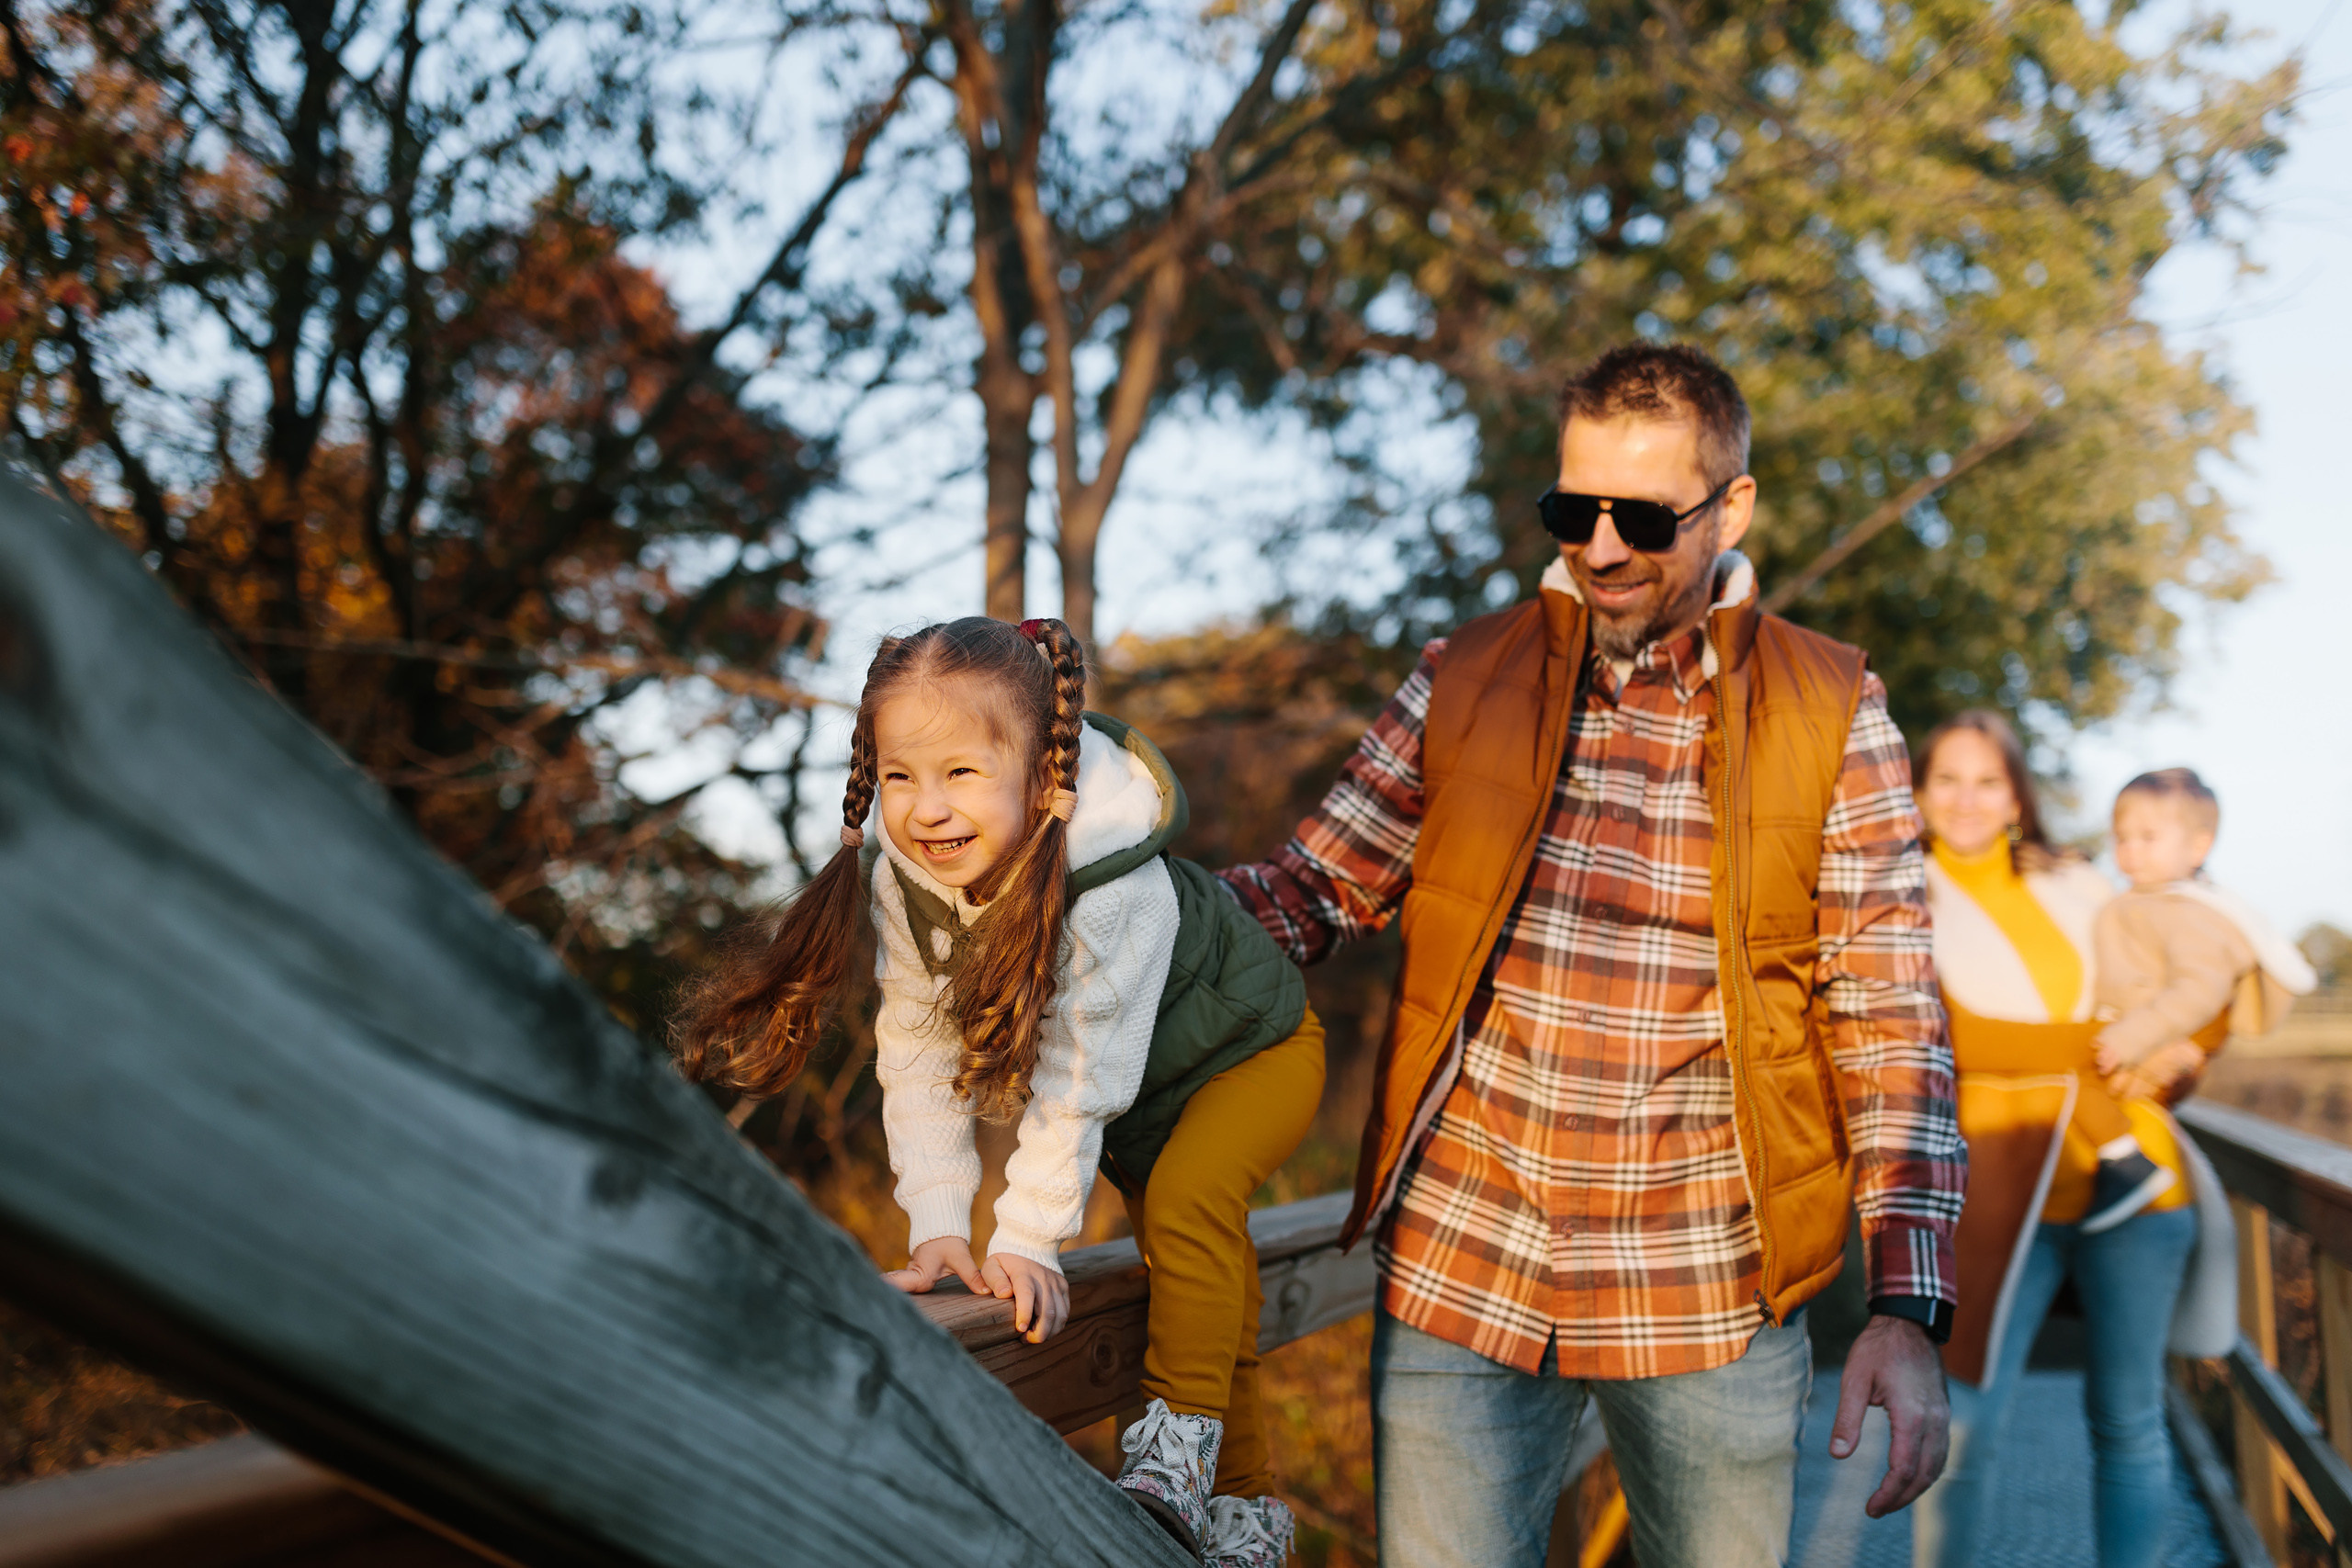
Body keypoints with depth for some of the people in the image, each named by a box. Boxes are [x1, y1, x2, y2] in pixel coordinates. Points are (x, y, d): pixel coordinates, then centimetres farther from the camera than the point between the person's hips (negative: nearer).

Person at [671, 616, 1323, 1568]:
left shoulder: (1116, 882, -41)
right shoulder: (901, 878, -23)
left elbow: (1083, 1071, -39)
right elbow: (918, 1053, -17)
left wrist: (1028, 1240, -36)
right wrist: (938, 1225, -23)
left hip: (1248, 1049, -6)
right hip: (1138, 1094, 6)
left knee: (1187, 1198, -32)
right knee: (1202, 1275, 16)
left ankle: (1178, 1456, -23)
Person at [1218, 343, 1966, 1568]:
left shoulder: (1830, 717, -2)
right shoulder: (1462, 682, 3)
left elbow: (1890, 1024, -4)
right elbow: (1313, 887, 6)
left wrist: (1907, 1309, -12)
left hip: (1711, 1295, -1)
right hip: (1461, 1272, 1)